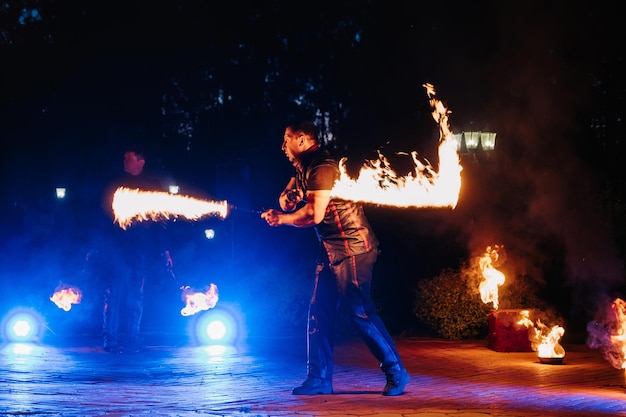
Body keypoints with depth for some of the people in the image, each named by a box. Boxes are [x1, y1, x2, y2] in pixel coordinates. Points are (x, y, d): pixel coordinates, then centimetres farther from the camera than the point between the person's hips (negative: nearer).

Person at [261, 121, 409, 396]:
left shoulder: (322, 166, -15)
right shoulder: (305, 169, 17)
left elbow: (314, 215, -21)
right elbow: (286, 204, 16)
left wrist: (281, 219, -6)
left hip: (352, 248, -10)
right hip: (332, 251, 10)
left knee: (359, 312, -9)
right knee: (319, 314, 7)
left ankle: (396, 372, 1)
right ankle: (319, 379, 11)